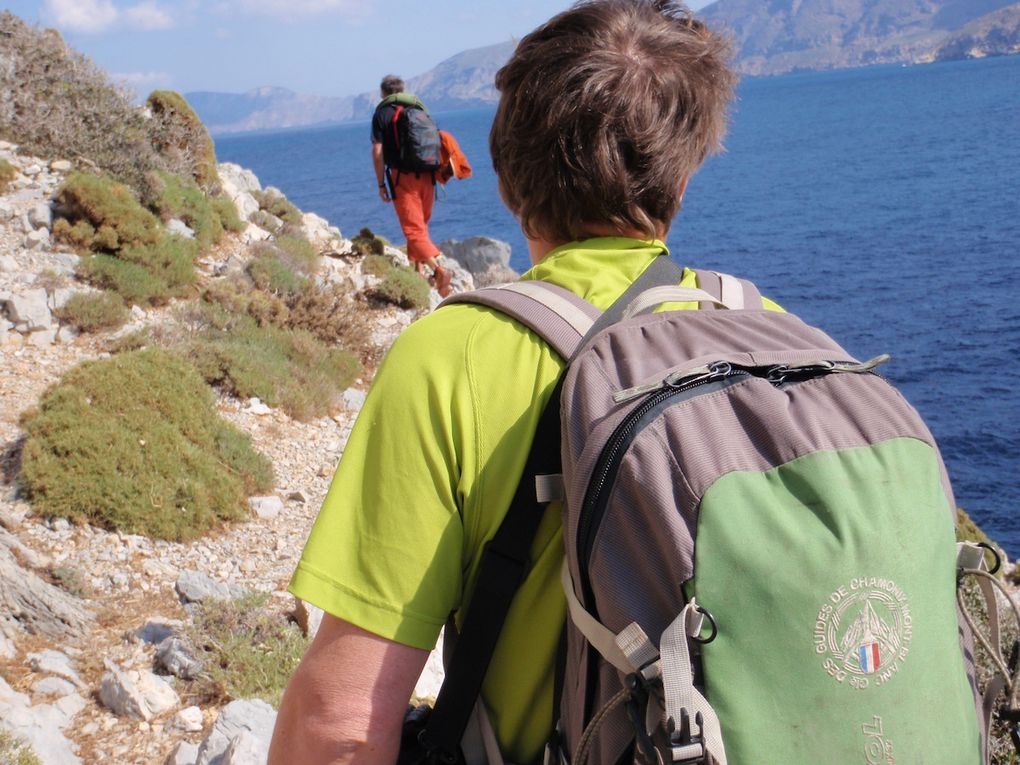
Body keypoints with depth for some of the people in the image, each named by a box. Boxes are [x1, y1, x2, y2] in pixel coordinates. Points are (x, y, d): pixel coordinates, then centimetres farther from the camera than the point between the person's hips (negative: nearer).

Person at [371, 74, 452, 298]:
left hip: (402, 176, -5)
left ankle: (438, 269, -27)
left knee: (414, 229, -8)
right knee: (421, 225, 20)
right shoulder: (419, 108, 13)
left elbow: (378, 151, -5)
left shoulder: (381, 114, -1)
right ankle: (418, 270, 27)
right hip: (426, 176, 5)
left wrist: (381, 183, 1)